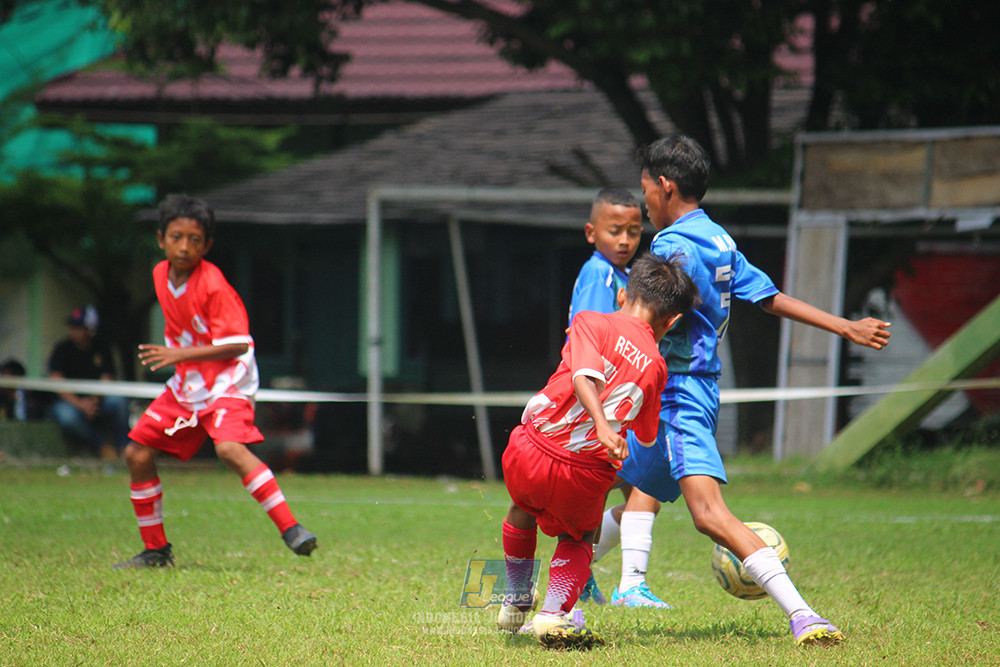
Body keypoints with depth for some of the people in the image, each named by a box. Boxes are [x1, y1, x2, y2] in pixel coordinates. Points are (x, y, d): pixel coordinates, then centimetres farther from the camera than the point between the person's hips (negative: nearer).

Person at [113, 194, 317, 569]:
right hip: (186, 384, 8)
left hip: (227, 381, -8)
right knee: (137, 454, 4)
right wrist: (169, 353, 10)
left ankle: (289, 528, -29)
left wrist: (180, 355, -24)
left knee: (229, 448, -32)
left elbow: (237, 345, -21)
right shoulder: (160, 275, 4)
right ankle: (155, 549, 17)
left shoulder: (213, 285, -19)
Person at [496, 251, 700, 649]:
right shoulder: (655, 367, 10)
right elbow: (646, 439, 18)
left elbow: (585, 376, -16)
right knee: (577, 539, 27)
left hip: (534, 450, 0)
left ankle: (515, 602, 44)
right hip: (587, 476, 0)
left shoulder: (593, 323, 3)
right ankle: (555, 615, 4)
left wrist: (603, 426, -27)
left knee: (522, 511, 32)